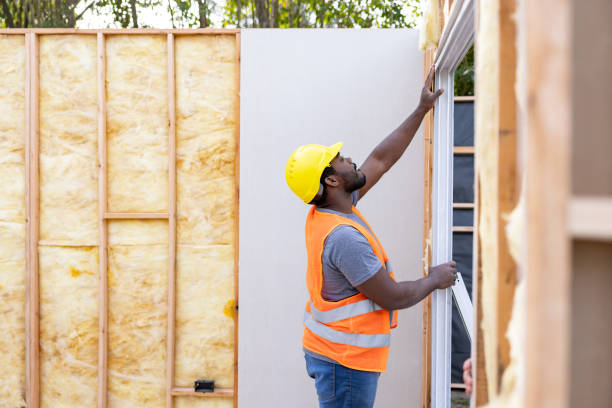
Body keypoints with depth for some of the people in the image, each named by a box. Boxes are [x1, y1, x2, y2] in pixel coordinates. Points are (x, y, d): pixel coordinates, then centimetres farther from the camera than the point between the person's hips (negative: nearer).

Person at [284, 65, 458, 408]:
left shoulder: (325, 211, 2)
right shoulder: (344, 237, -27)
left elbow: (382, 159, 10)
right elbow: (393, 298, -21)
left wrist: (422, 110, 12)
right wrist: (435, 280, -2)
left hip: (329, 351, 10)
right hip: (346, 362, -10)